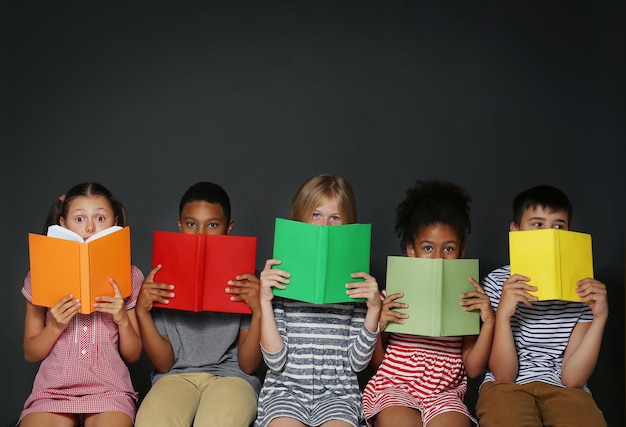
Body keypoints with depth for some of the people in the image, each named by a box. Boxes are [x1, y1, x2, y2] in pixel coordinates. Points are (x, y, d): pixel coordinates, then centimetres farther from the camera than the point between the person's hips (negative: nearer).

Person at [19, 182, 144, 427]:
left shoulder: (127, 277, 5)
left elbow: (133, 355, 9)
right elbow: (30, 354, 9)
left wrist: (123, 319, -10)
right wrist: (55, 326, -10)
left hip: (108, 388, -1)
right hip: (53, 388, 1)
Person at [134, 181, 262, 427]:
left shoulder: (244, 280, 1)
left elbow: (248, 365, -1)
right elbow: (164, 364, 3)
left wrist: (258, 311, -17)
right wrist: (142, 312, -11)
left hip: (230, 376, -1)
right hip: (176, 376, 1)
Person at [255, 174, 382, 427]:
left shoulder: (357, 282, 4)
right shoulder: (280, 277, 1)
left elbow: (357, 363, 2)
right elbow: (275, 361, -3)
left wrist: (374, 309, -9)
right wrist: (265, 300, -12)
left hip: (338, 391, 1)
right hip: (286, 388, -1)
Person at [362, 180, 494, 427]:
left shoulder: (467, 301, 6)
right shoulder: (393, 297, 4)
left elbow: (473, 369, 2)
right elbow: (376, 362, 8)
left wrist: (488, 322, -11)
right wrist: (376, 325, -11)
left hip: (444, 393, 1)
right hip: (393, 387, -1)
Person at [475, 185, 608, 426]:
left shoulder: (582, 289, 1)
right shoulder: (497, 283, -3)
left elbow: (572, 378, -5)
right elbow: (503, 375, -8)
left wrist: (600, 317, -15)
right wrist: (503, 313, -23)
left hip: (563, 388, 2)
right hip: (508, 386, -2)